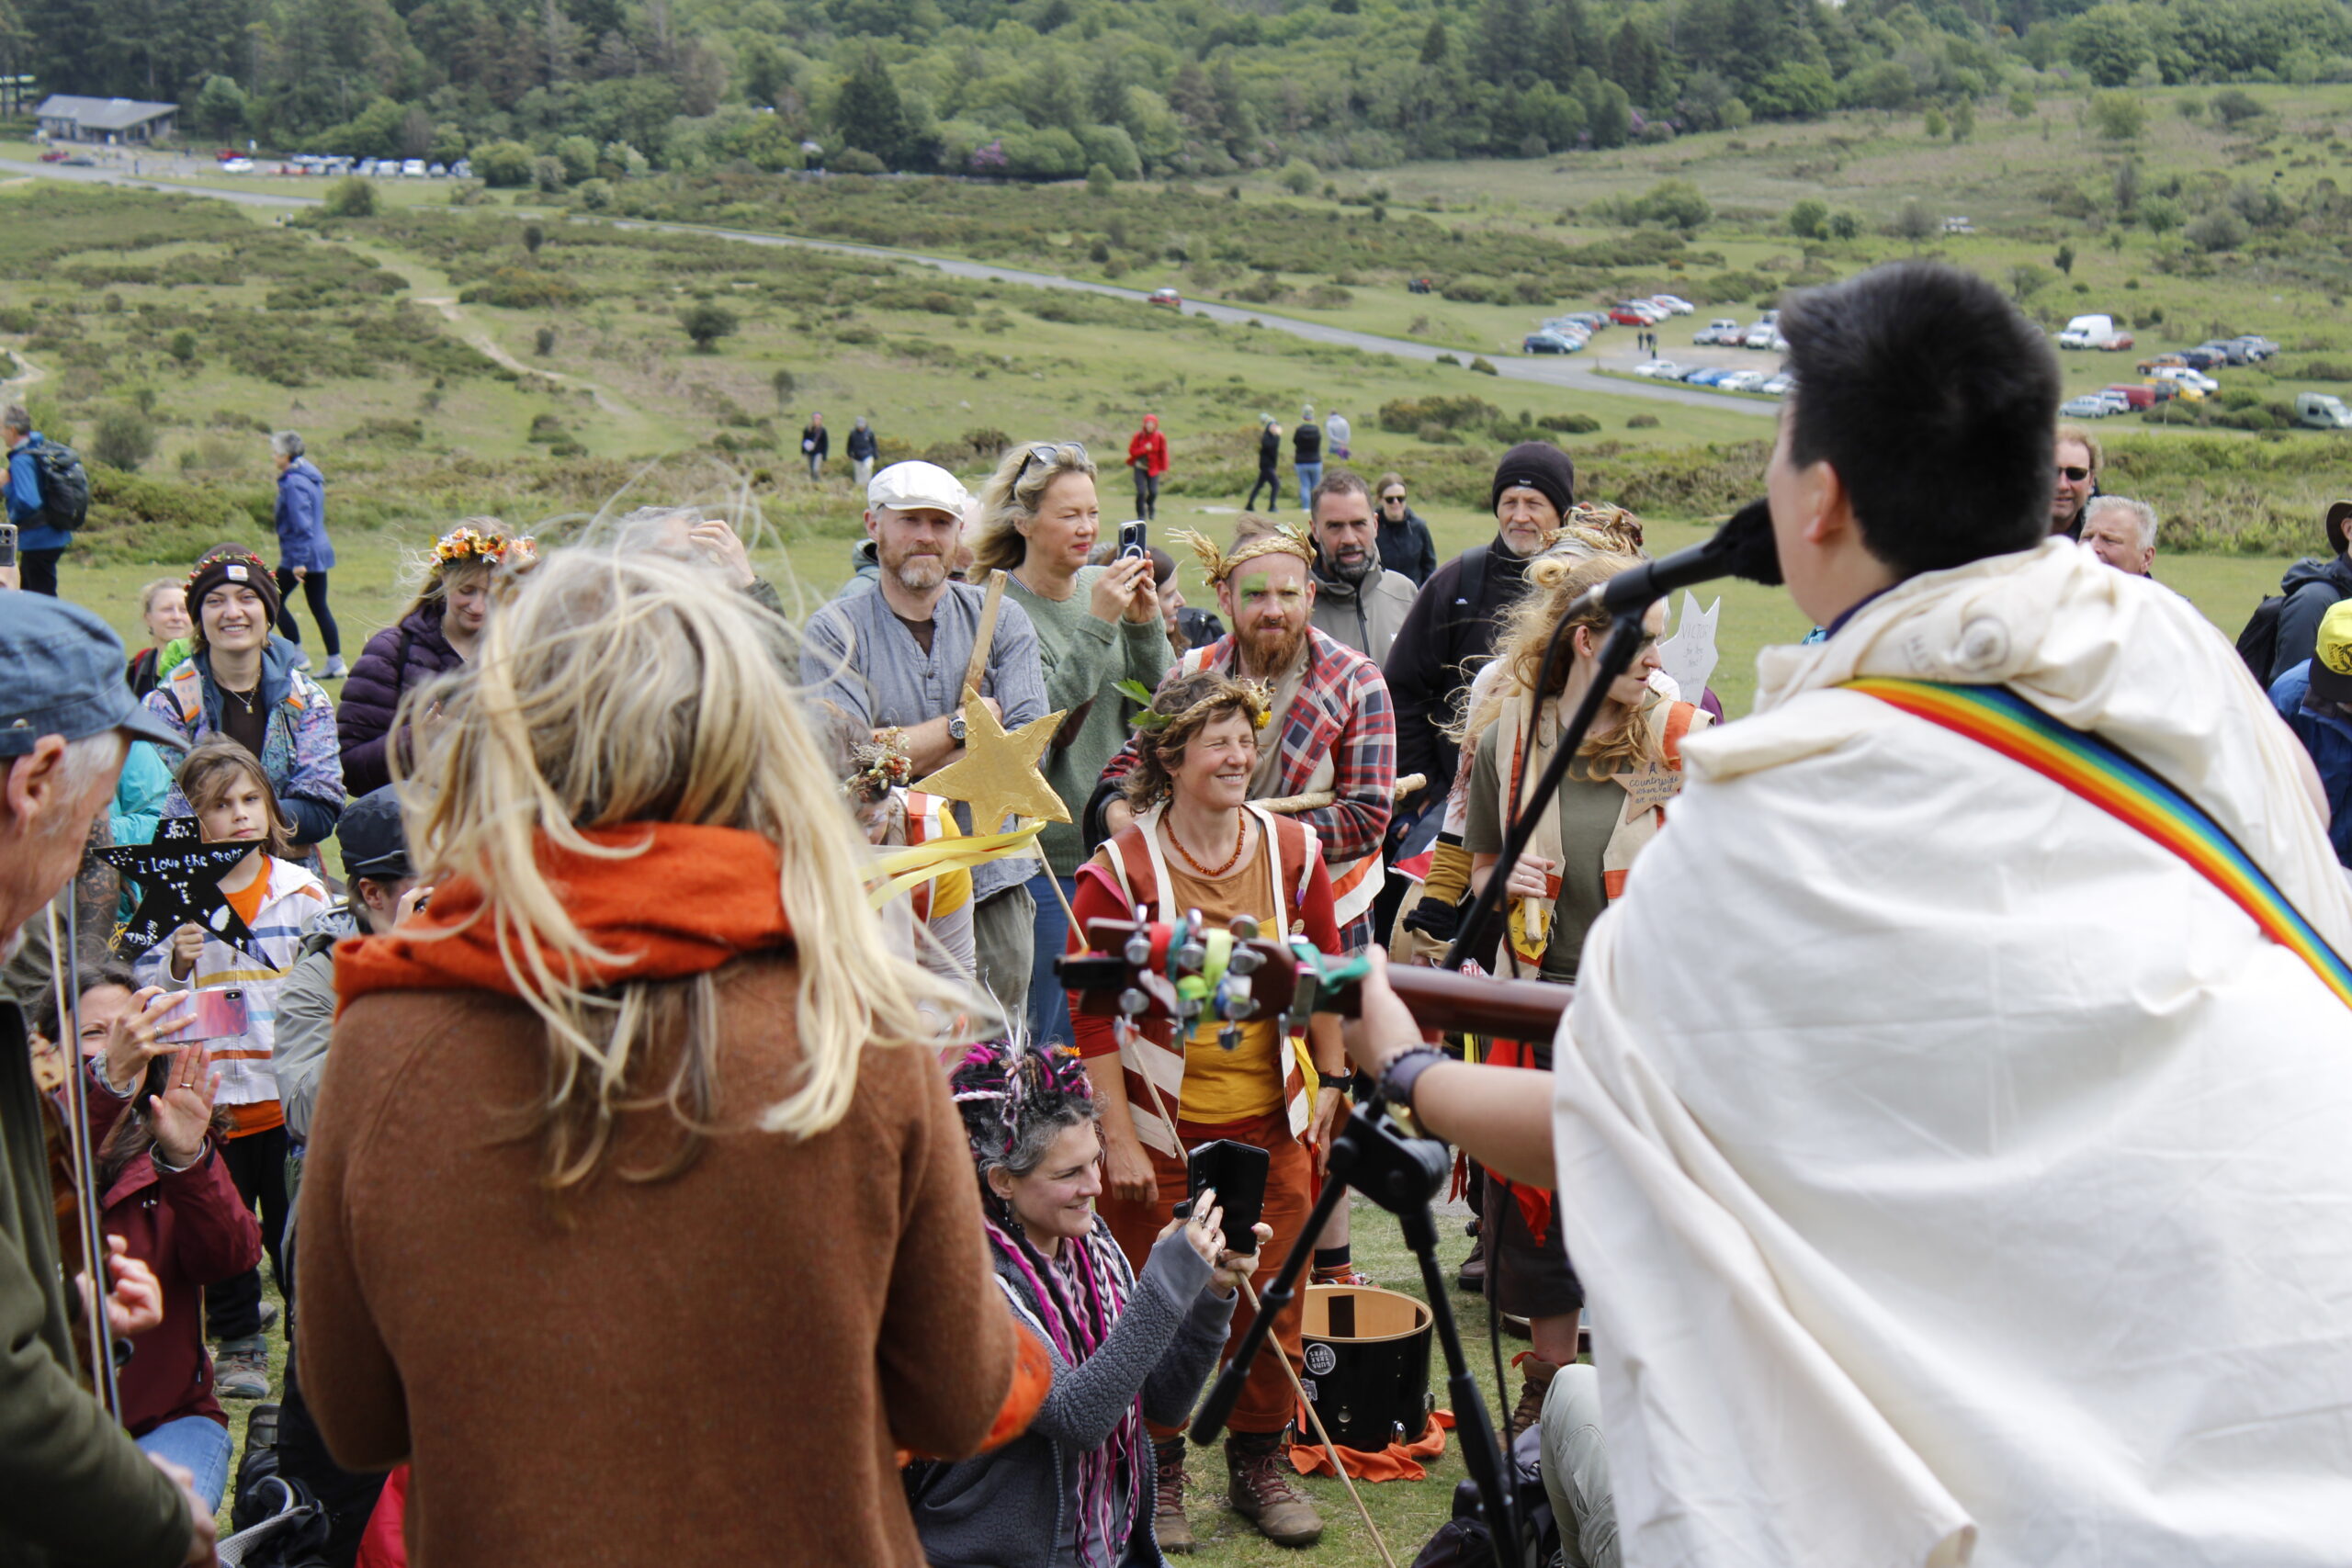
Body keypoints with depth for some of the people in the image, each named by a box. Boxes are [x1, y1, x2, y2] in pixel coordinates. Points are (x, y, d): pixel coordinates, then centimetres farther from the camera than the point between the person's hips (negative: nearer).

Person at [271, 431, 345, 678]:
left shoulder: (293, 483, -17)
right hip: (320, 551, 9)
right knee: (319, 607, 9)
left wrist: (299, 561, -21)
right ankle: (335, 662, 7)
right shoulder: (311, 475, 12)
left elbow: (301, 525, -22)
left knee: (276, 602, 4)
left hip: (300, 555, -9)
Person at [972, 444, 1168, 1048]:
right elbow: (1041, 721, -19)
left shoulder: (1103, 585, 7)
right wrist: (1097, 623, -22)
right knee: (1052, 1033, 1)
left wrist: (1146, 623, -7)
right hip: (1048, 853, -6)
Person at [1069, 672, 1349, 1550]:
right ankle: (1156, 1476, 21)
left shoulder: (1293, 850, 0)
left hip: (1270, 1122, 3)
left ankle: (1260, 1463, 28)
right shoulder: (1120, 869, -12)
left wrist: (1332, 1081, 7)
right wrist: (1117, 1139, -12)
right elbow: (1091, 1008, -10)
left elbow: (1323, 971, 12)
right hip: (1160, 1127, -3)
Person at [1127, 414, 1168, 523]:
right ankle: (1141, 515, 5)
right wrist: (1145, 449, -20)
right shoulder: (1138, 436, -7)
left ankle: (1151, 506, 30)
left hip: (1153, 468, 1)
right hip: (1140, 467, -1)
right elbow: (1132, 451, -7)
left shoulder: (1160, 437, -3)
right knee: (1141, 491, -12)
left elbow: (1163, 453, 5)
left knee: (1153, 491, -6)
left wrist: (1163, 468, 5)